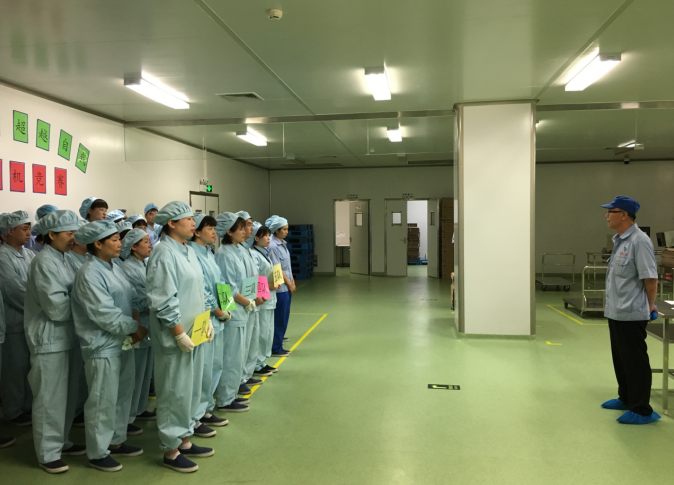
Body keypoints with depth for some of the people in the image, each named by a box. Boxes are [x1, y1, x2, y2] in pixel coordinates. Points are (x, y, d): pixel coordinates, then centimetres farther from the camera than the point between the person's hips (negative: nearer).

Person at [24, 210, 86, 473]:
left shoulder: (61, 259, 10)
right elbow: (57, 307, -21)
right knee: (50, 398, 3)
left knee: (68, 395, 17)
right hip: (50, 339, -8)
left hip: (68, 336, 8)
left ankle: (61, 441, 32)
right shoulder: (44, 262, -16)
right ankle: (47, 453, 16)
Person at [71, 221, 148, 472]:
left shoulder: (114, 268, 9)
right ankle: (97, 453, 19)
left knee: (123, 395, 18)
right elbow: (104, 314, -22)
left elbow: (132, 298, 10)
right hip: (102, 347, -9)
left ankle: (116, 442, 33)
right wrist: (136, 328, -13)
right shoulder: (89, 274, -18)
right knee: (103, 401, 3)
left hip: (123, 343, 9)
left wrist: (137, 318, -9)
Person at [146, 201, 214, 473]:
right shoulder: (164, 254, -16)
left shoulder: (188, 251, 11)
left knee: (191, 389, 17)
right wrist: (180, 334, -18)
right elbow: (163, 302, -20)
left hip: (194, 333, 9)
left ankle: (184, 440, 31)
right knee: (175, 393, 3)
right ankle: (171, 451, 18)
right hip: (175, 338, -9)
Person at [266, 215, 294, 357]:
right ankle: (275, 349, 9)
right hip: (280, 288, -9)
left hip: (287, 287, 9)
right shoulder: (273, 247, -17)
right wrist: (289, 284, -10)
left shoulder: (283, 244, 11)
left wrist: (292, 281, 9)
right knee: (279, 319, -1)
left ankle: (278, 346, 29)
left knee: (284, 318, 16)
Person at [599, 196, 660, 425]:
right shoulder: (619, 241, 11)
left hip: (631, 314, -10)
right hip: (615, 312, 10)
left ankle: (642, 410, 11)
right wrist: (613, 303, 16)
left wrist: (650, 305, -6)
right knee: (621, 359, 20)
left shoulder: (639, 241, -19)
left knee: (635, 362, 0)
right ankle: (626, 399, 35)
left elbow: (650, 278, -18)